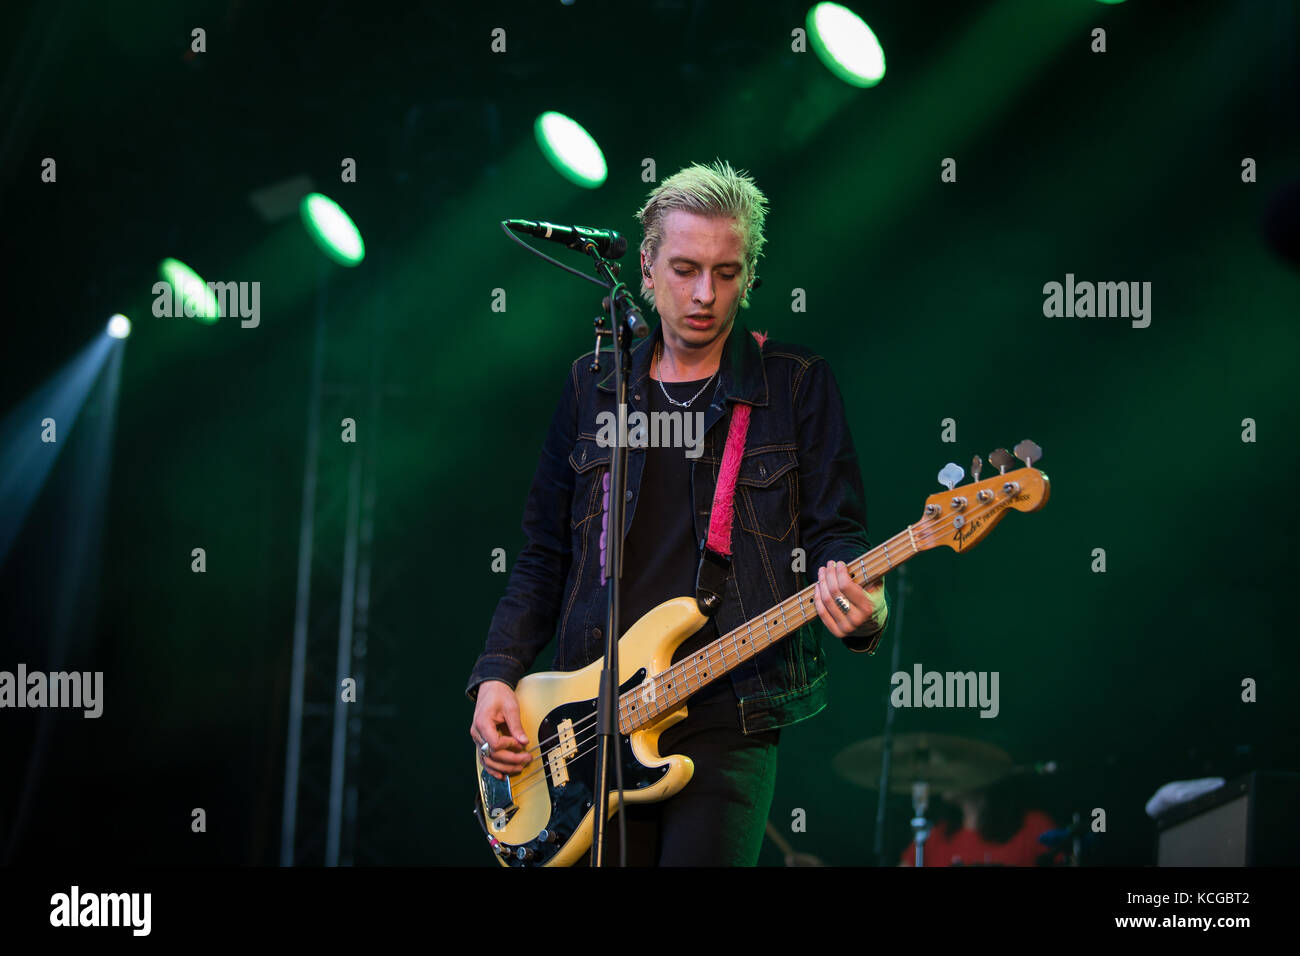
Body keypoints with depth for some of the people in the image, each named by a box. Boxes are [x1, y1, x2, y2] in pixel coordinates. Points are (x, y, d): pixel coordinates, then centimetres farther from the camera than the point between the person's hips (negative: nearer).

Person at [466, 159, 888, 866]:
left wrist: (859, 609, -22)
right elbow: (545, 554, 16)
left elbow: (837, 534, 1)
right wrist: (497, 674, 5)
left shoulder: (796, 384, 3)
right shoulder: (593, 386, 13)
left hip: (727, 717, -3)